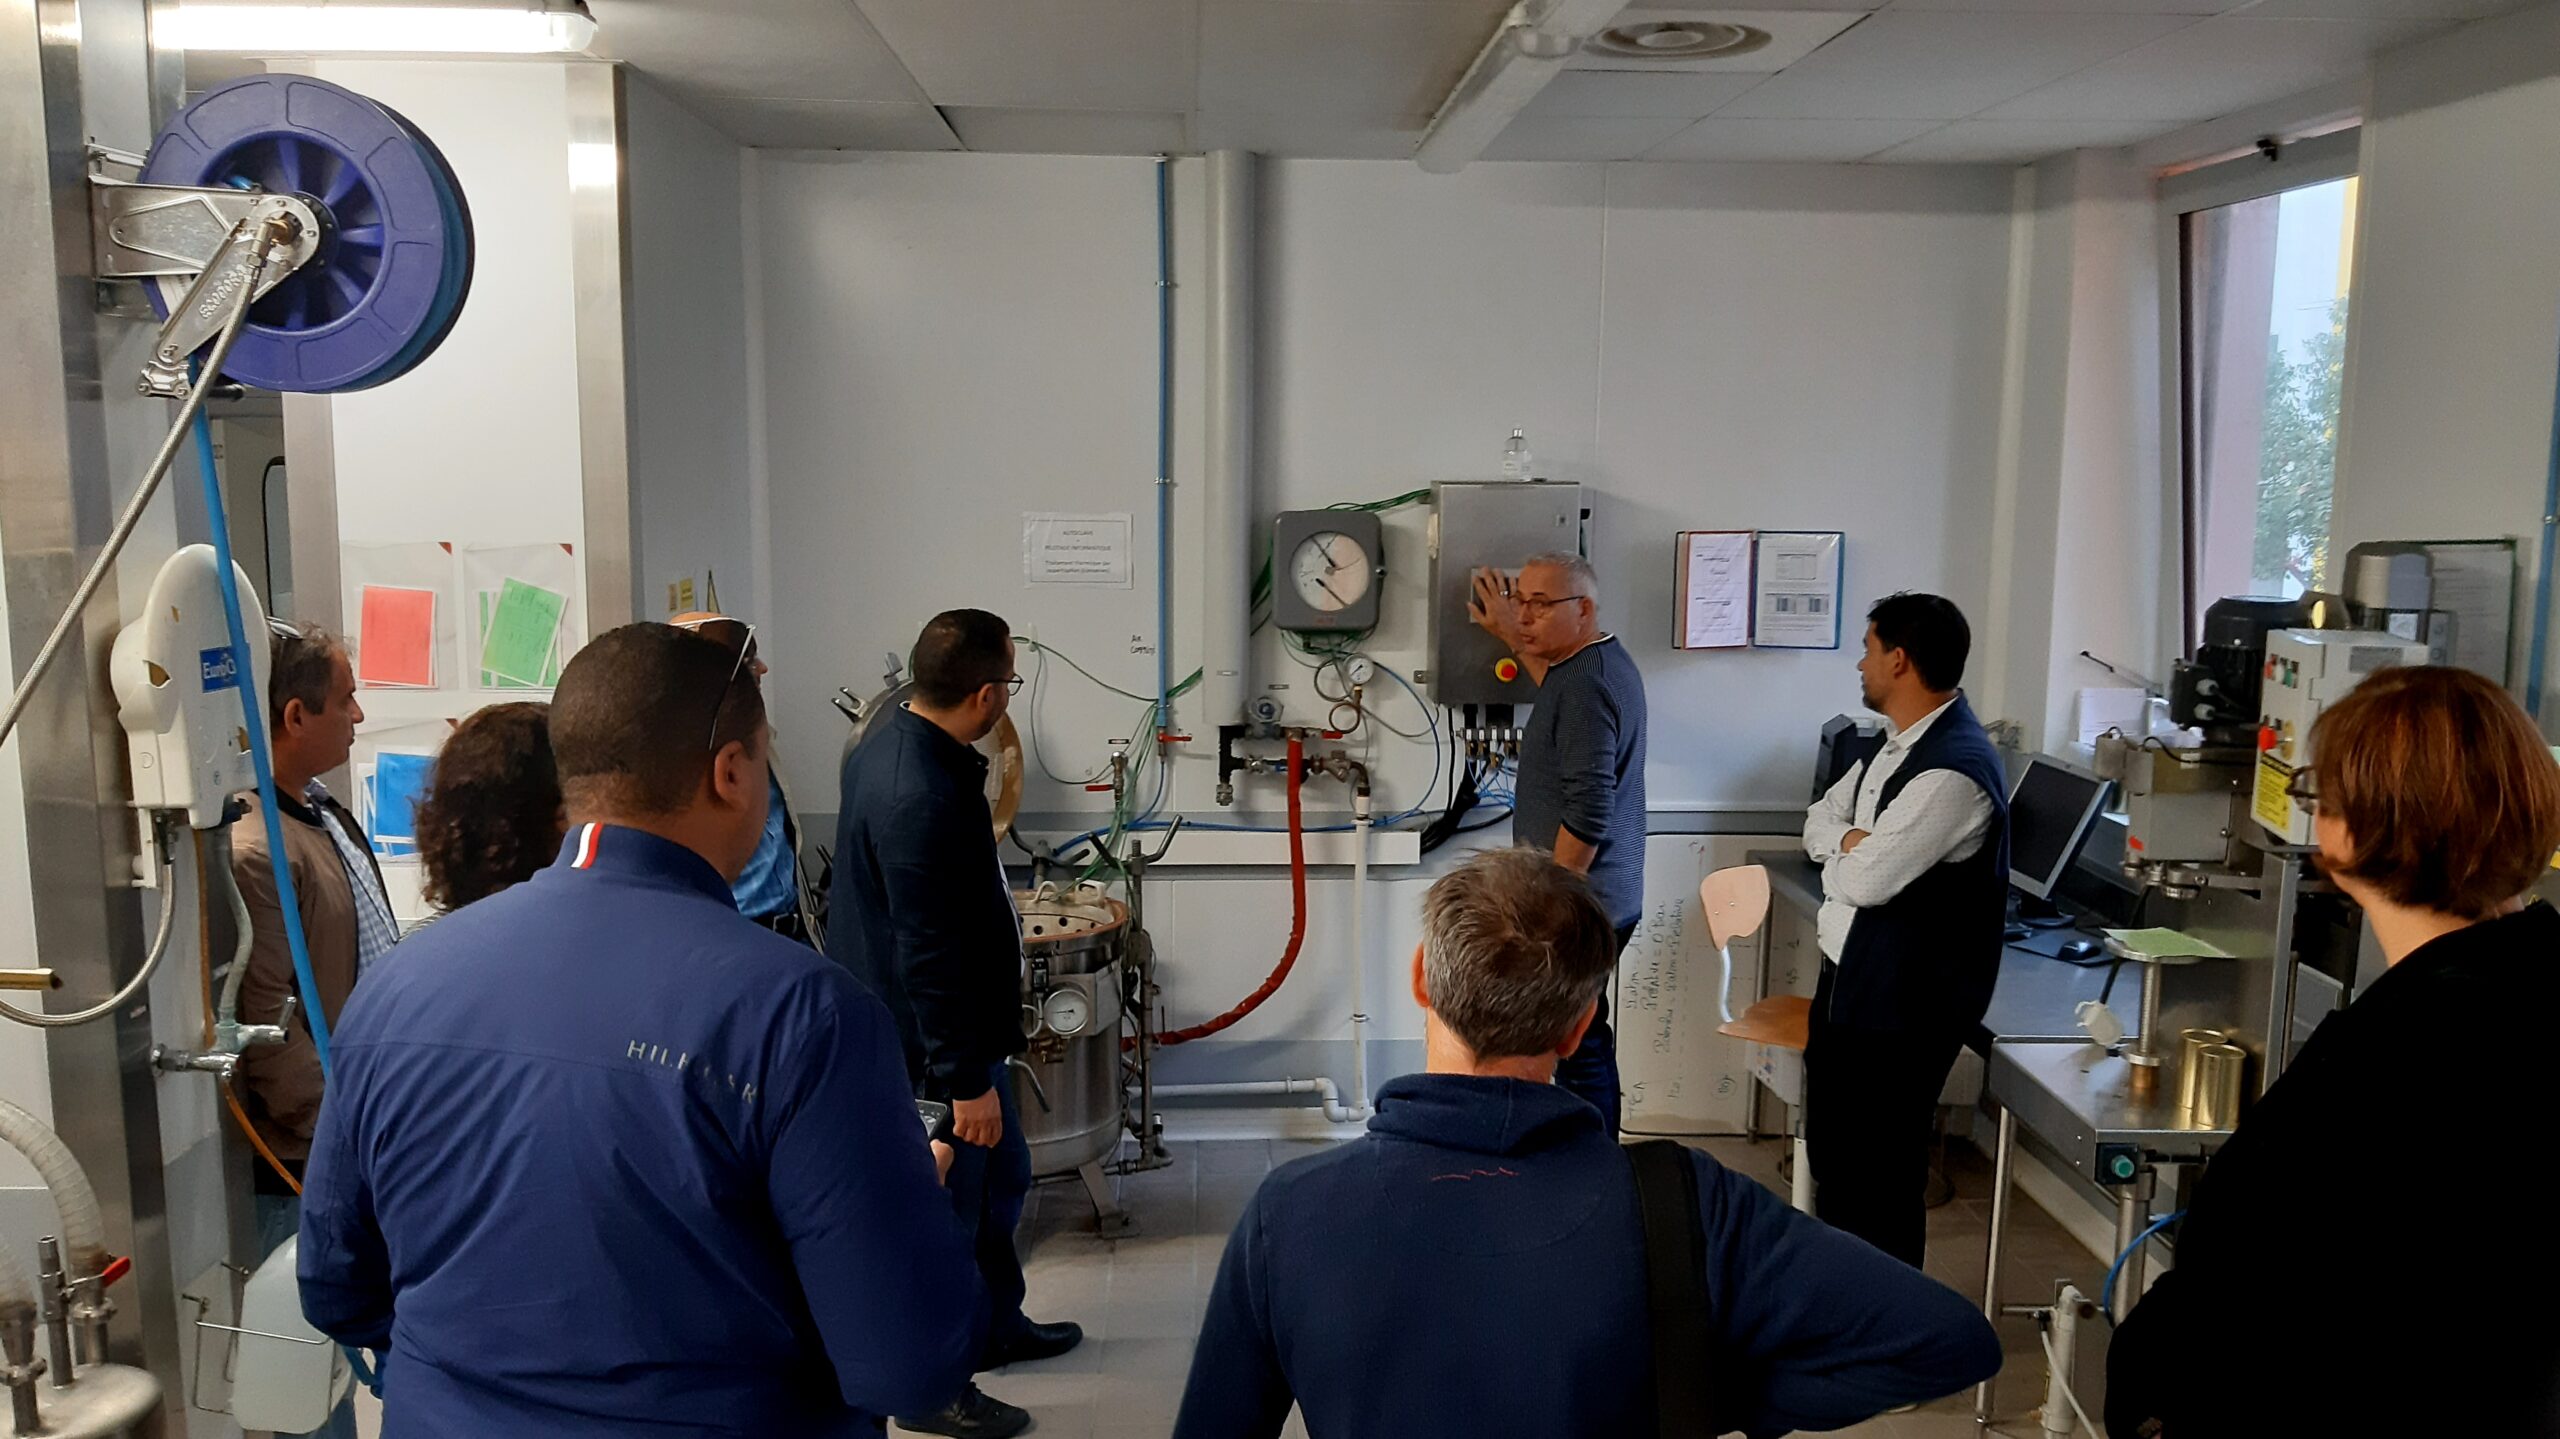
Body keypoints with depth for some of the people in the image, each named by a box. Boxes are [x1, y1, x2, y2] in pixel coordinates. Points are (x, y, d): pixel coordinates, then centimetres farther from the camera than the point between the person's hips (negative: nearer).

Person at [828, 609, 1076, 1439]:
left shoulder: (888, 747, 3)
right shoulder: (926, 797, -30)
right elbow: (932, 957, -28)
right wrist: (966, 1081, -22)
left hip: (956, 1030, 10)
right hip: (933, 1047, -10)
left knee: (1001, 1176, 24)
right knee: (945, 1212, 6)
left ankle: (996, 1325, 43)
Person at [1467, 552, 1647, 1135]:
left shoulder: (1587, 683, -20)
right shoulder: (1603, 661, 11)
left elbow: (1587, 814, -25)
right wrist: (1515, 640, 28)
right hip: (1603, 898, 11)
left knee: (1578, 1046, -3)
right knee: (1584, 1038, 18)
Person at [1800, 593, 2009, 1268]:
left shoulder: (1952, 772, -25)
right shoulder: (1902, 744, 9)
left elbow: (1865, 880, -26)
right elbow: (1819, 823, 13)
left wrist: (1841, 847, -4)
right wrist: (1853, 843, -9)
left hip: (1900, 1004, -10)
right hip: (1848, 980, 10)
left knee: (1879, 1181, 3)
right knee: (1830, 1154, 23)